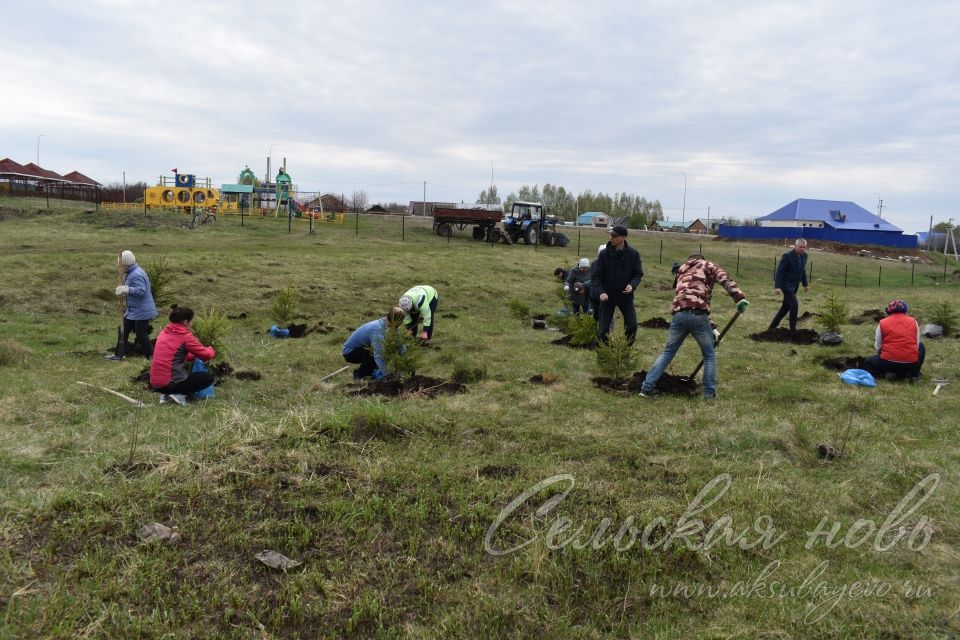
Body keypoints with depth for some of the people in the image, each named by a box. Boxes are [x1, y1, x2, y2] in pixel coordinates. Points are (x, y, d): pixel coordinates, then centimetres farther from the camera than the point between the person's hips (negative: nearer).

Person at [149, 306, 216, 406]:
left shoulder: (164, 333, 11)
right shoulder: (185, 336, -12)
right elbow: (206, 355, -4)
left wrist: (195, 355, 18)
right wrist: (211, 351, 18)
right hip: (170, 383, -8)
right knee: (209, 377, 3)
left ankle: (166, 394, 13)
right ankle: (179, 394, -6)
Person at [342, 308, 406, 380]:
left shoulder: (382, 322, -8)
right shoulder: (378, 330, -34)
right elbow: (378, 356, -40)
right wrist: (387, 375, -38)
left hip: (357, 348, 8)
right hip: (349, 353, -8)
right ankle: (359, 374, -7)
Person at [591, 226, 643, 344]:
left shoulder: (633, 254, -7)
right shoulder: (604, 254, -10)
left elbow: (638, 273, 1)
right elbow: (596, 276, -9)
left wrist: (633, 285, -20)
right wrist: (600, 292, -24)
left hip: (625, 295, 1)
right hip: (607, 295, -1)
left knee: (632, 325, -3)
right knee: (603, 329, 1)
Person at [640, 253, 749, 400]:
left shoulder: (682, 272, 36)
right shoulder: (706, 265, 20)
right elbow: (725, 280, -1)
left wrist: (710, 328, 31)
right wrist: (740, 298, -12)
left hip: (679, 314, 4)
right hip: (697, 313, -4)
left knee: (668, 352, 18)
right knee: (709, 355, 13)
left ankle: (647, 387, 16)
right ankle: (710, 393, 14)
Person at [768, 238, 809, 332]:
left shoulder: (804, 255, 4)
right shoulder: (787, 256, -19)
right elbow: (779, 271, -18)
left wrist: (805, 284, 15)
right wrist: (777, 287, -24)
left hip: (794, 286, 8)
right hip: (786, 285, -8)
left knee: (786, 307, 10)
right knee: (794, 305, -13)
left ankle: (772, 326, 19)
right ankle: (793, 328, -1)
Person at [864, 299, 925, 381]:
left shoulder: (882, 323, 4)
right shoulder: (913, 321, 9)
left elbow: (878, 347, 5)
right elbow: (916, 345, 13)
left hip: (888, 363, -2)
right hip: (911, 364, 2)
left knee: (868, 363, 28)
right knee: (921, 347, 35)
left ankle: (888, 372, 0)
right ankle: (914, 374, 16)